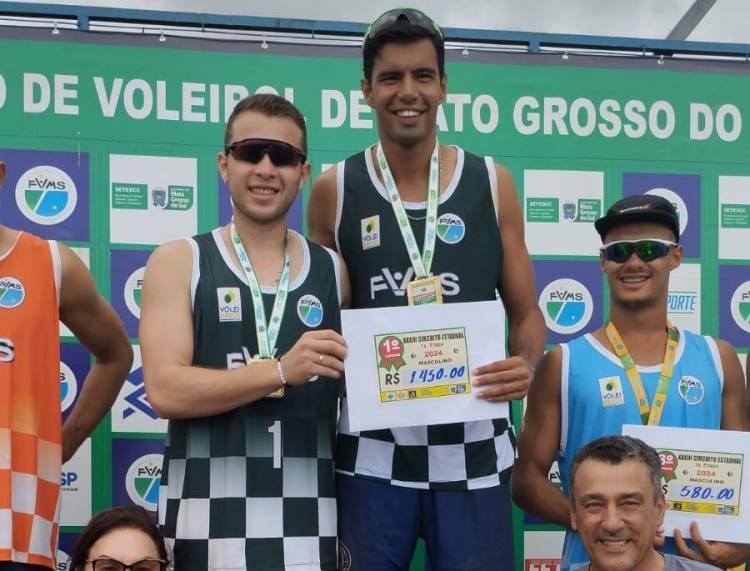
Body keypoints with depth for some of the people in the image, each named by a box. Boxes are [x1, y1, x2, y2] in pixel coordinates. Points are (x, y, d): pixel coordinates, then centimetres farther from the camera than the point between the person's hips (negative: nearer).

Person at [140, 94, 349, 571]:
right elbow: (164, 390, -11)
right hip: (208, 518, -2)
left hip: (310, 521, 2)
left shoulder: (333, 271, 8)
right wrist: (281, 370, -19)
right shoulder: (178, 263, 1)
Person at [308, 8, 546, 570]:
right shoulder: (334, 190, 1)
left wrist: (526, 366, -13)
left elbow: (525, 312, 7)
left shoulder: (492, 183, 2)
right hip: (369, 447, 0)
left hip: (472, 445, 1)